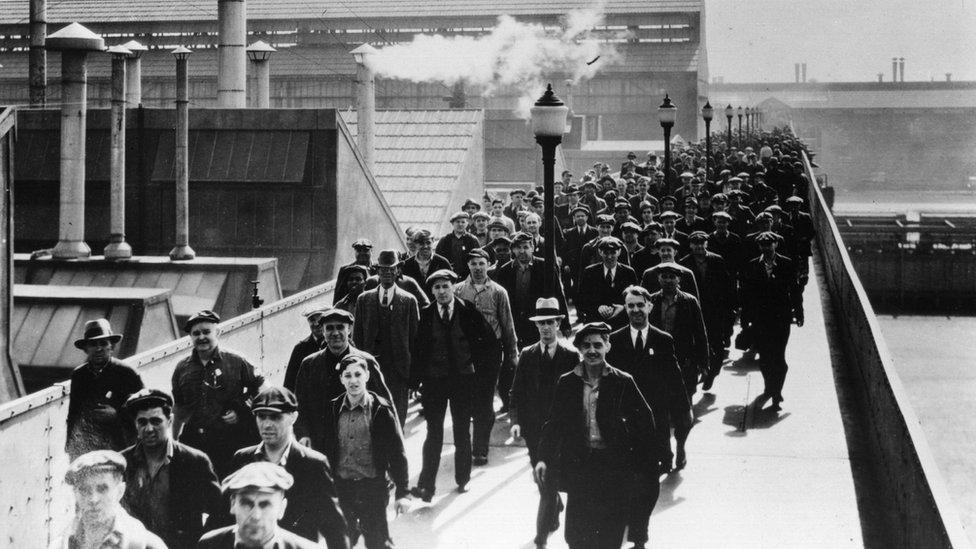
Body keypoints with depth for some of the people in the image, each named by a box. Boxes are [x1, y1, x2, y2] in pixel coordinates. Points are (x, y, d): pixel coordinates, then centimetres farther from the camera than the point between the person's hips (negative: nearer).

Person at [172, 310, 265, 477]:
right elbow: (179, 408, 18)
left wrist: (240, 411, -3)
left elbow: (261, 388, 8)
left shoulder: (235, 362, 0)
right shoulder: (182, 368, 11)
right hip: (193, 443, 3)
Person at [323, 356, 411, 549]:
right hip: (341, 488, 3)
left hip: (373, 488, -3)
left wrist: (403, 492, -10)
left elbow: (397, 452, -7)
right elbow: (327, 450, 9)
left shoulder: (381, 410, -8)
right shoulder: (334, 409, 2)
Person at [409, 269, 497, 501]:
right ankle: (426, 485, -2)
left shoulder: (468, 312, -2)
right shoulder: (425, 314, -1)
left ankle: (463, 479, 23)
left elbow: (490, 341, 7)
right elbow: (418, 346, 5)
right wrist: (419, 375, -1)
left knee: (463, 432, 10)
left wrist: (475, 361, 3)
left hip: (463, 379, 1)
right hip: (434, 380, -1)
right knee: (434, 433, -2)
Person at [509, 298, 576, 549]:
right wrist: (515, 420, -7)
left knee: (549, 480, -8)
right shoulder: (527, 355, 5)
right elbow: (517, 392, 5)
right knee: (543, 480, 16)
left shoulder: (571, 356, -4)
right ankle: (556, 510, 43)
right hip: (533, 428, 3)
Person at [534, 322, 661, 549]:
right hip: (578, 465, 2)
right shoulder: (567, 383, 4)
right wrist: (544, 458, -3)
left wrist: (644, 462, 1)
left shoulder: (622, 382, -2)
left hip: (614, 467, -2)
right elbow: (554, 423, 8)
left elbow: (645, 420, 3)